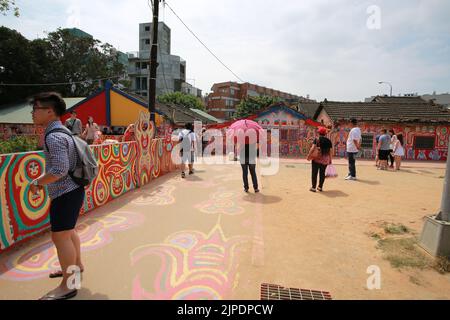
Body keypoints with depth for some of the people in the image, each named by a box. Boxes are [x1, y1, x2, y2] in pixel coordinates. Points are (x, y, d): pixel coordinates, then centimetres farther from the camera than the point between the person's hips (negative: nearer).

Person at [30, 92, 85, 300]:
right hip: (71, 190, 10)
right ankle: (76, 266, 42)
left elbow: (60, 169, -27)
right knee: (68, 231, 23)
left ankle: (67, 286, 10)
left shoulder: (54, 136, -20)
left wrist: (37, 182, -14)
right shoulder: (62, 132, 12)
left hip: (65, 193, -10)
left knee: (60, 236, -2)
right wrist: (43, 182, 15)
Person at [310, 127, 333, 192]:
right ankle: (320, 187, 19)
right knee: (322, 173, 12)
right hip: (325, 159, 4)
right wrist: (330, 159, 15)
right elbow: (330, 151, 8)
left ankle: (313, 187, 3)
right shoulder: (328, 141, 7)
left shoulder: (316, 139, -4)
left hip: (317, 158, -4)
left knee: (314, 173, 2)